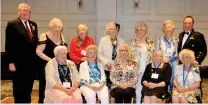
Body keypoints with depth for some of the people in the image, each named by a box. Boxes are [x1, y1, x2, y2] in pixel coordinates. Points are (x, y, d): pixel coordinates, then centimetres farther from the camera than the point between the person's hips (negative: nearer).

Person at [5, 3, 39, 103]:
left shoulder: (33, 25, 13)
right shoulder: (12, 24, -6)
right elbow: (9, 45, -9)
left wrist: (36, 59, 10)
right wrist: (11, 62, -14)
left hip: (32, 63, 5)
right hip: (19, 63, -5)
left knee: (28, 89, 13)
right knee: (19, 89, 6)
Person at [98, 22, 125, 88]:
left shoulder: (121, 40, 14)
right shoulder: (103, 40, 6)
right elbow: (99, 54, 1)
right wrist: (106, 63, -10)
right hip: (107, 68, -2)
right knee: (108, 86, -4)